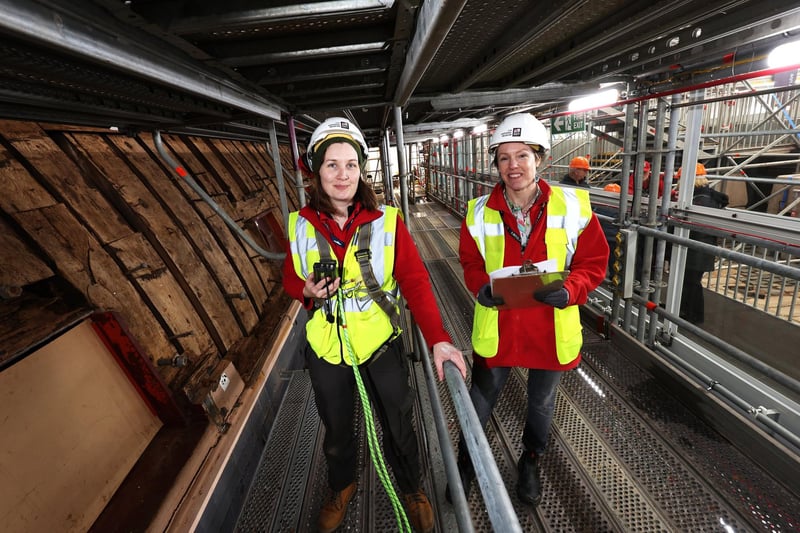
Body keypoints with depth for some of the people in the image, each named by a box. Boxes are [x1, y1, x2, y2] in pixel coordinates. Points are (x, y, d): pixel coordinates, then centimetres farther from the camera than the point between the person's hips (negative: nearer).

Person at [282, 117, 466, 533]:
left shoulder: (387, 221, -13)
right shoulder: (300, 225, -6)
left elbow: (415, 282, -18)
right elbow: (290, 279, 5)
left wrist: (438, 339, -30)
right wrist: (307, 290, -18)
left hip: (381, 345, -2)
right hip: (325, 349, 2)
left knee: (398, 427, 19)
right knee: (336, 430, 25)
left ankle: (411, 489, 49)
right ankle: (342, 486, 56)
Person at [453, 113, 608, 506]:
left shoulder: (573, 205, -10)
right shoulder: (480, 211, -8)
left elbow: (593, 262, -4)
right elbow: (470, 262, 2)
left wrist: (570, 291, -22)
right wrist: (481, 287, -19)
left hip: (551, 328, 1)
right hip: (497, 327, 0)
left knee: (542, 403, 24)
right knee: (479, 403, 15)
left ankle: (530, 464, 55)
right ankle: (465, 467, 45)